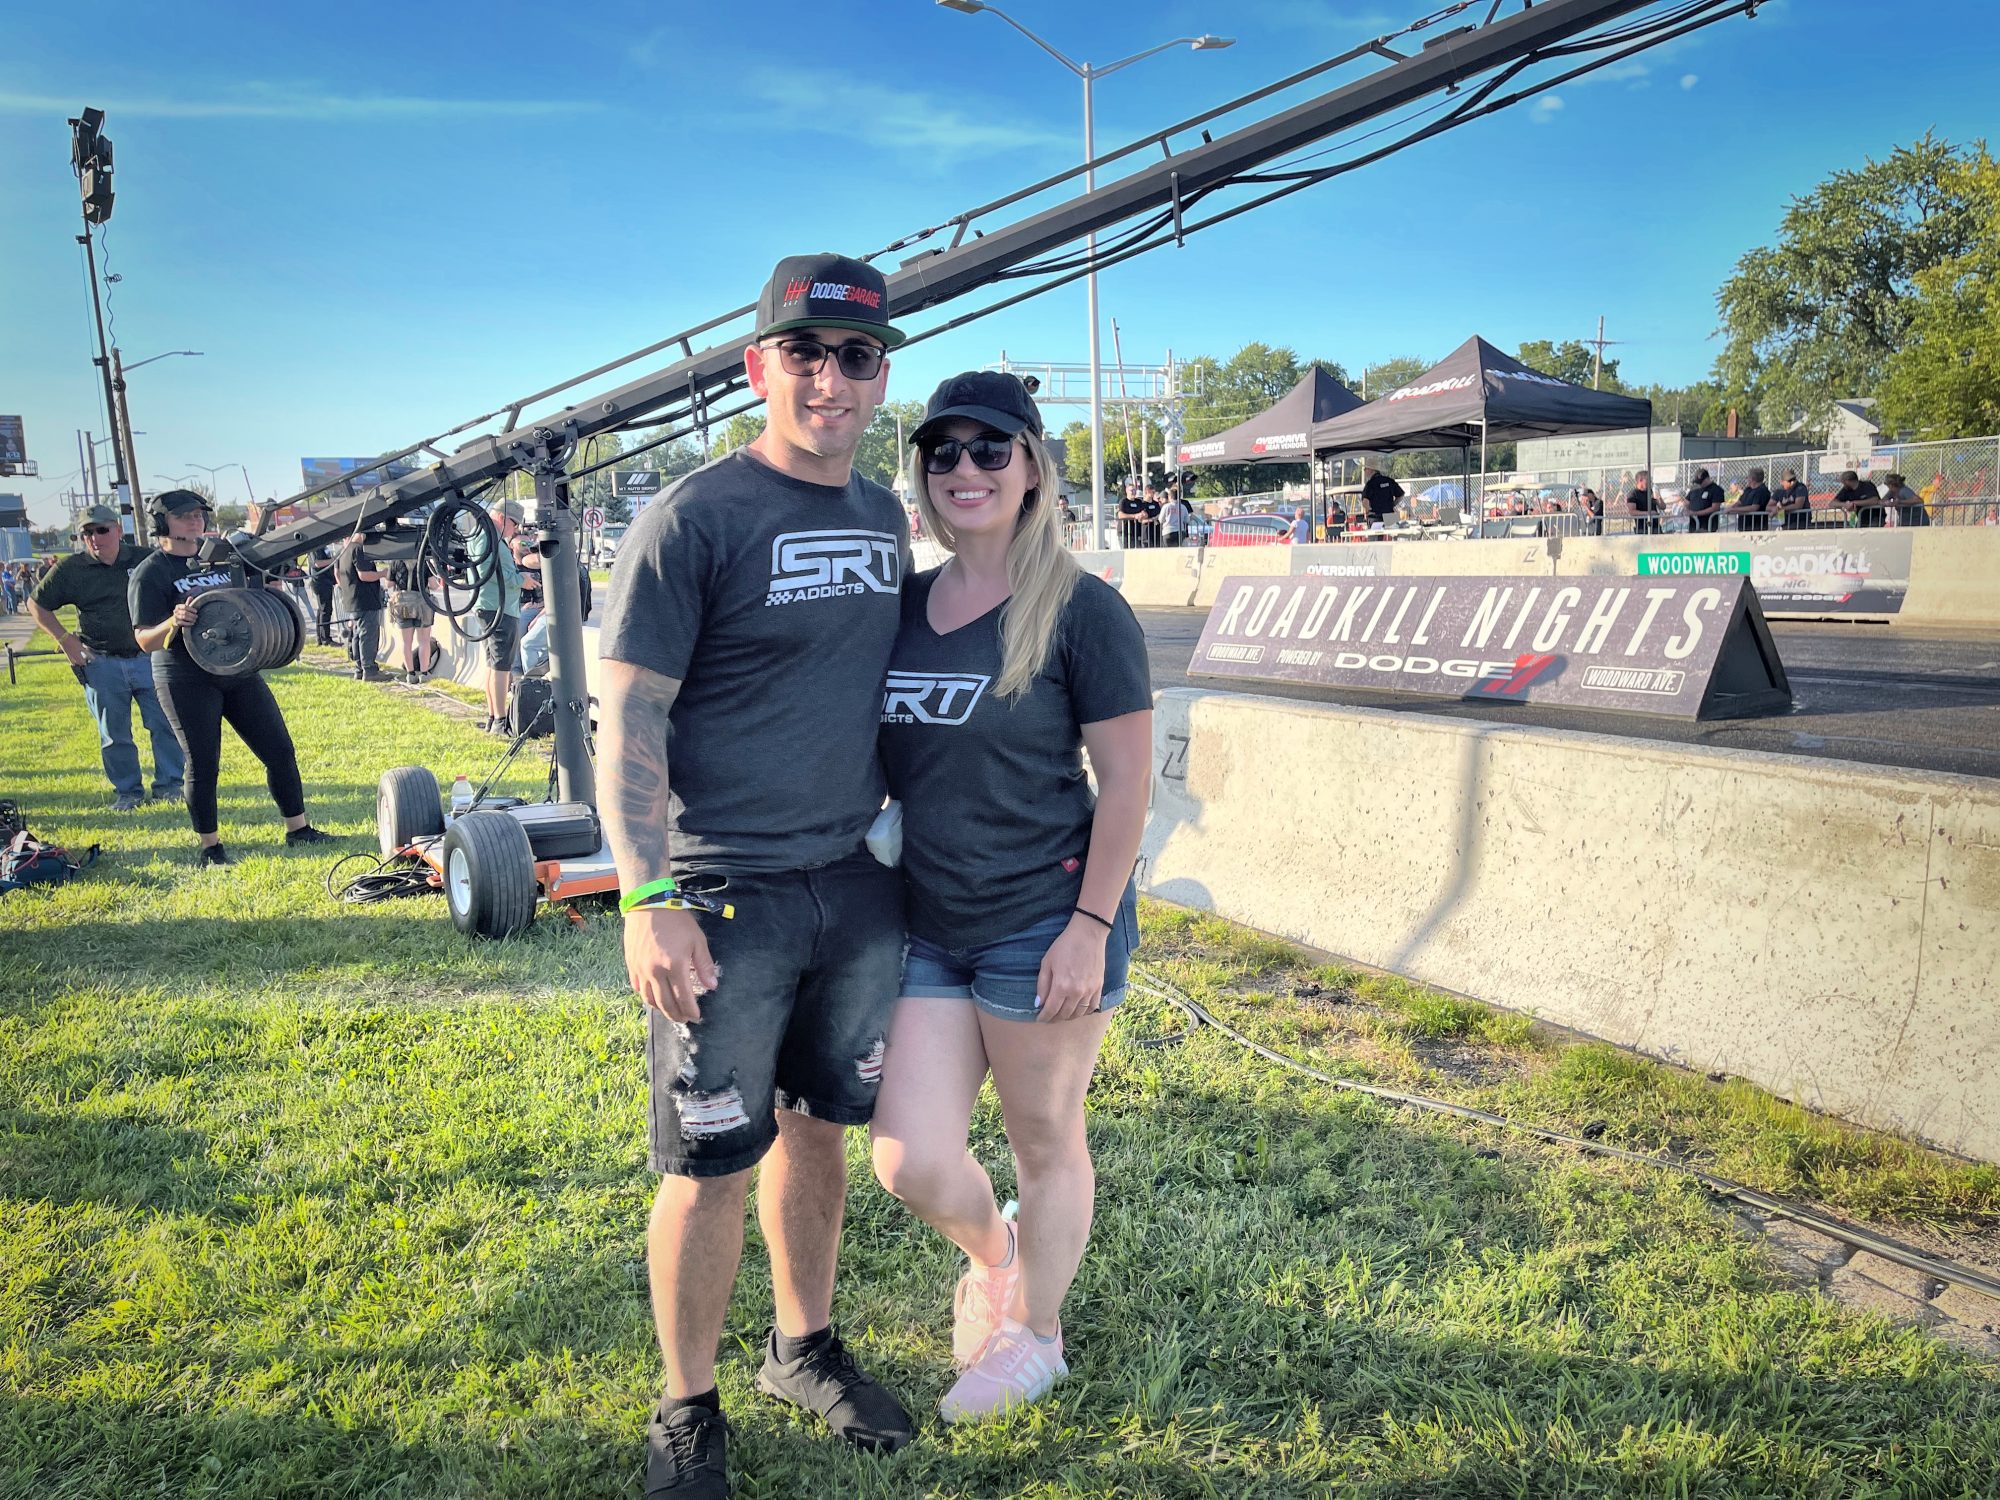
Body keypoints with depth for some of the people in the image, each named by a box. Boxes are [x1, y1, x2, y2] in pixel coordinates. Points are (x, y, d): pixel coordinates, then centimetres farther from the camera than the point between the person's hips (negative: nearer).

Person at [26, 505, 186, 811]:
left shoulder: (144, 560, 2)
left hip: (148, 657, 1)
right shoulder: (70, 569, -1)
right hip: (101, 663, 0)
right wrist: (65, 640, -2)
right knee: (114, 734, 6)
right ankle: (127, 791, 17)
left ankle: (169, 784, 13)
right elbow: (36, 604, 8)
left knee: (166, 724, 0)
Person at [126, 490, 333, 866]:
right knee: (202, 765, 0)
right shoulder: (150, 573, -6)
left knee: (280, 750, 4)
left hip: (240, 670, 5)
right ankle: (210, 846, 13)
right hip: (187, 682, -5)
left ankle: (298, 829, 15)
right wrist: (174, 622, -31)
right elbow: (144, 640, -12)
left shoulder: (224, 559, 10)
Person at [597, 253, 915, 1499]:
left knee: (819, 1126, 18)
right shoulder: (695, 517, -11)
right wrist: (648, 899, -19)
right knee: (711, 1164, 5)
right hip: (725, 900, -6)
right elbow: (628, 715, -13)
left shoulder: (883, 517, 9)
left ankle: (807, 1349, 38)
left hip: (858, 884, 6)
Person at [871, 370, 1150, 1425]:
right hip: (928, 929, 5)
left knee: (1044, 1144, 13)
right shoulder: (904, 606, 6)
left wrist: (1090, 926, -14)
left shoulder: (1080, 611, -11)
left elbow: (1125, 784, -10)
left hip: (1041, 926, -5)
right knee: (910, 1162, 4)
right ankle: (988, 1258, 38)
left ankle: (1035, 1336, 37)